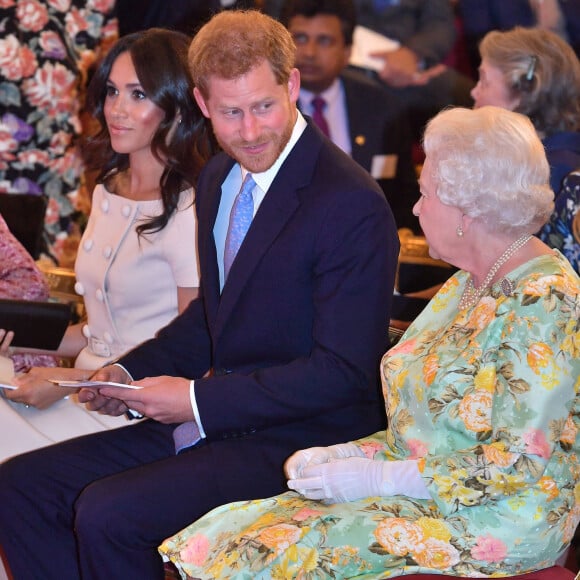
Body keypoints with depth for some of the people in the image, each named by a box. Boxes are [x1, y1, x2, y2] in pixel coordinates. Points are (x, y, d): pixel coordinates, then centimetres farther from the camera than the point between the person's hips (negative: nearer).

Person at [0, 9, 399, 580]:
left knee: (106, 514, -26)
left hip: (299, 439, -9)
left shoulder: (352, 206, -18)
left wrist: (199, 399, -18)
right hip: (213, 419, 9)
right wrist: (130, 372, 5)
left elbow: (342, 371, -20)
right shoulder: (218, 180, 10)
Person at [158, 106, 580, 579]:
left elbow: (522, 463, -20)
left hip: (492, 523, -8)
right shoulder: (466, 288, 15)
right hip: (417, 493, 8)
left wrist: (378, 476, -17)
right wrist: (341, 455, 2)